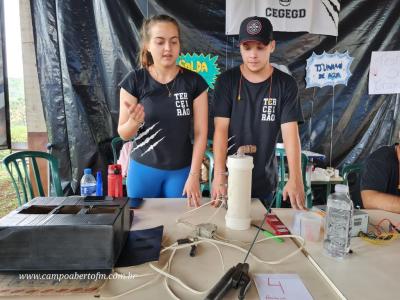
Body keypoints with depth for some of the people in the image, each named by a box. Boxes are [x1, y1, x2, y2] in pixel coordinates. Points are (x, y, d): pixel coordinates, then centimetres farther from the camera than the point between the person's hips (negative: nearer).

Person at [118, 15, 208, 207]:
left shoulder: (194, 82, -7)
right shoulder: (134, 81, -8)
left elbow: (200, 133, -6)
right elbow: (124, 134, -4)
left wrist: (194, 176, -10)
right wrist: (134, 121, -26)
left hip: (182, 171, 0)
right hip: (143, 169, 0)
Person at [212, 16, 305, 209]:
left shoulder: (285, 84, -5)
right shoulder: (227, 81, -6)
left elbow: (290, 133, -12)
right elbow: (221, 130, -12)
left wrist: (295, 178, -23)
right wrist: (219, 175, -22)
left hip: (265, 179, 1)